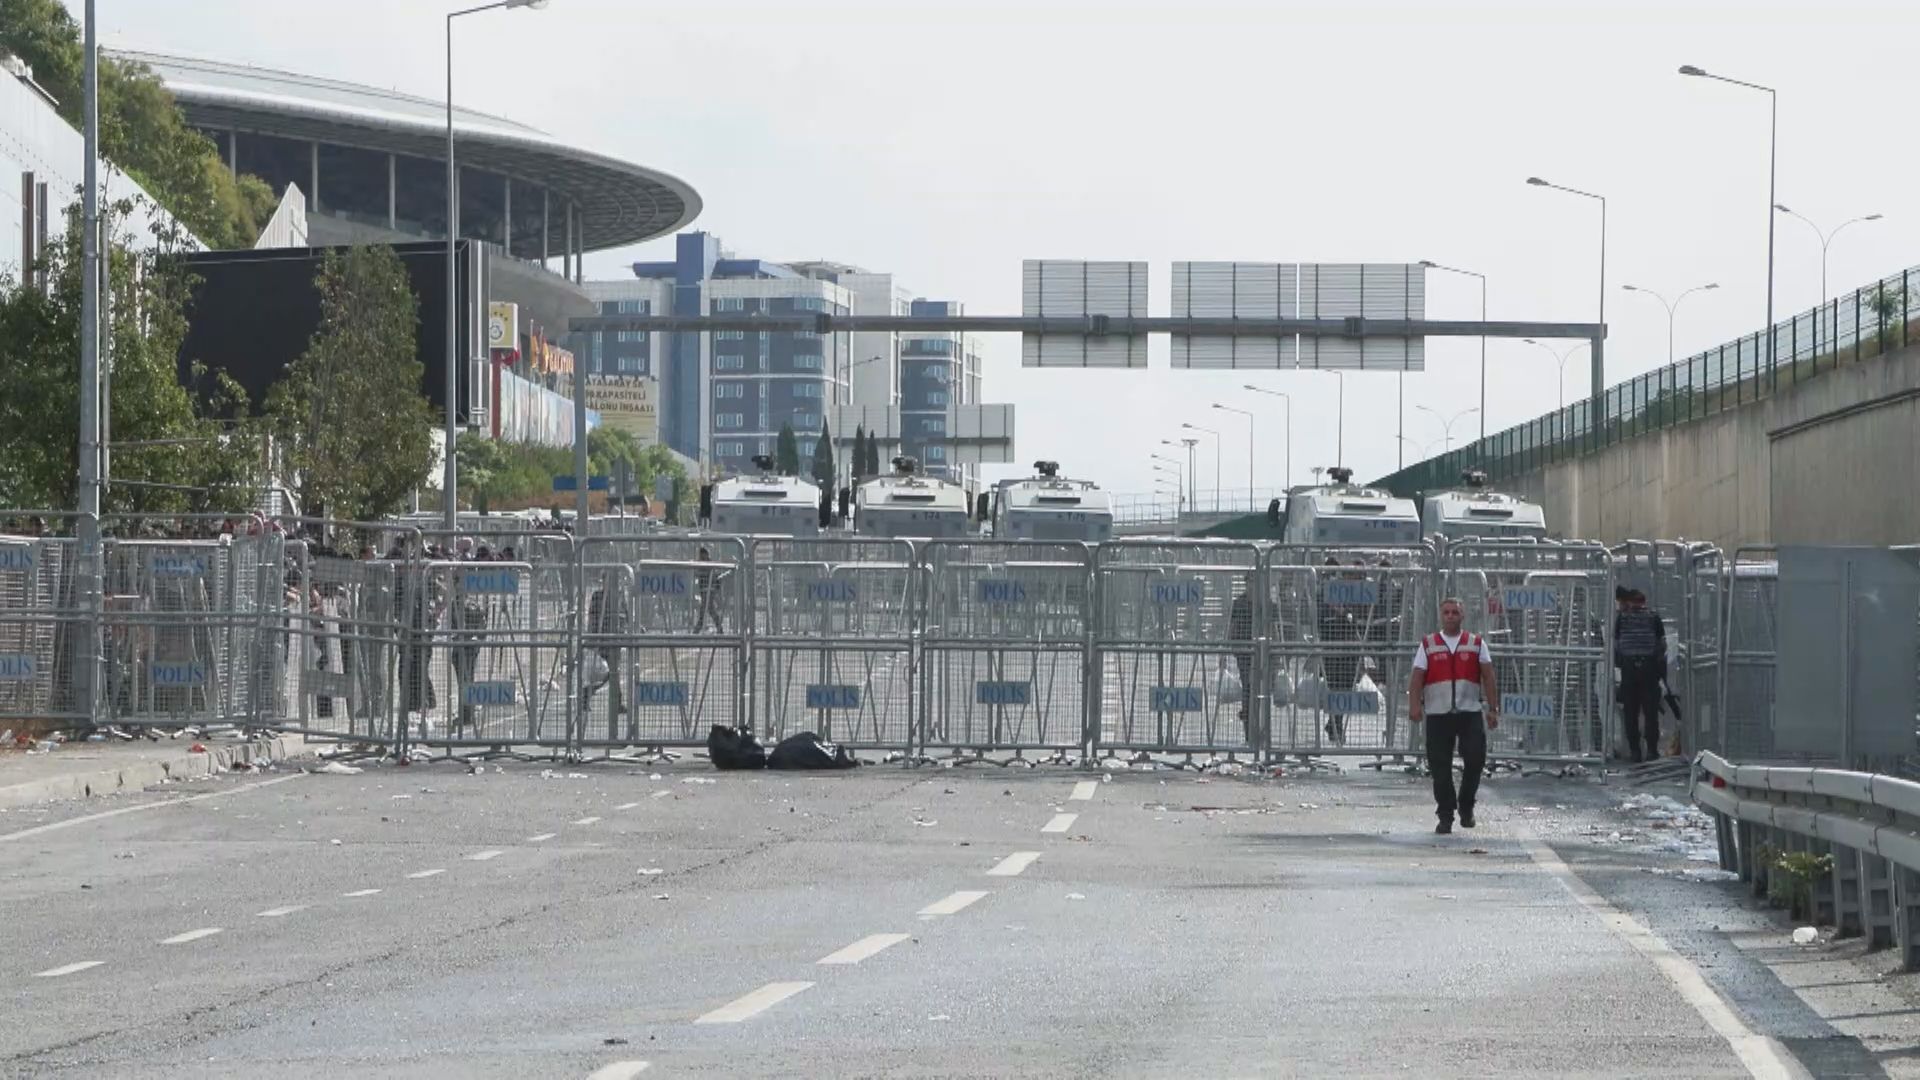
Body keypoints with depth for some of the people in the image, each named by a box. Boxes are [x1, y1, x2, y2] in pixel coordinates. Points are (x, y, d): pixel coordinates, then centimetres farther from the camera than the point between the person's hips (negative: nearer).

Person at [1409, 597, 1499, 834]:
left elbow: (1489, 678, 8)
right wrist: (1414, 705, -12)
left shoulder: (1477, 644, 10)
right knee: (1440, 767, -2)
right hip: (1438, 714, 0)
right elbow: (1417, 678, 2)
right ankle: (1445, 816, 7)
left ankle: (1466, 806, 15)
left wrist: (1492, 709, 1)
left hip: (1470, 711, 0)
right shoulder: (1427, 645, 10)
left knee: (1475, 761, -7)